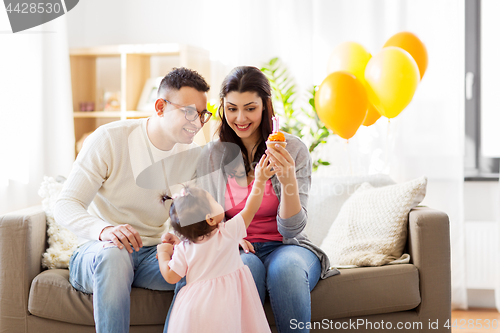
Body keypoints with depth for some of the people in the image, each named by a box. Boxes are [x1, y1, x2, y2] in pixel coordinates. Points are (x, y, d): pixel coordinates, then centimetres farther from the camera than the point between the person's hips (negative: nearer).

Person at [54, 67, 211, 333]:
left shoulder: (193, 156, 3)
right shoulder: (109, 139, -12)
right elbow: (65, 206, -16)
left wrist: (178, 237, -22)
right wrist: (104, 230, -38)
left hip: (153, 255, 4)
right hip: (98, 251, -3)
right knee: (113, 253, -39)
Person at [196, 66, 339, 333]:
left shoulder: (293, 149, -3)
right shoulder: (212, 156, 3)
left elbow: (291, 229, -7)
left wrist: (288, 181, -25)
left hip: (286, 247, 0)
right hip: (238, 251, 1)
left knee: (286, 267, -36)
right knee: (246, 267, -35)